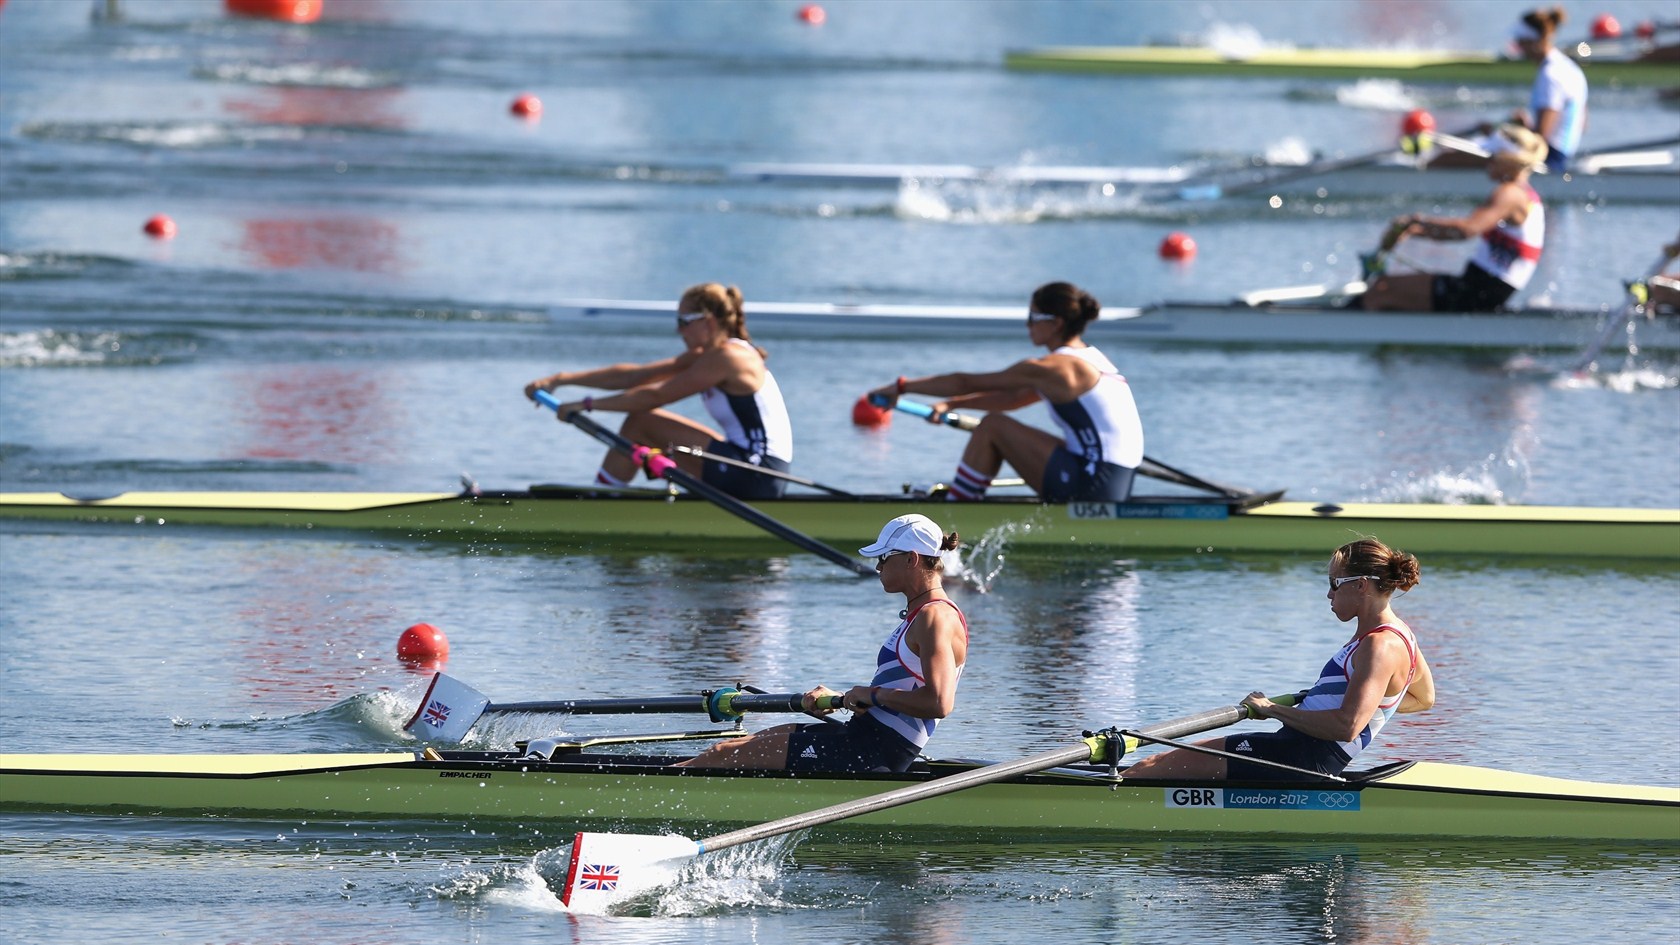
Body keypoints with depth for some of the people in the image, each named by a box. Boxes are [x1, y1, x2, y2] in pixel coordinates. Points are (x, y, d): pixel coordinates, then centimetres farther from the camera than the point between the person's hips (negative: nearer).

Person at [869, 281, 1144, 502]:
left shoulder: (1050, 368, -11)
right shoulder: (1089, 359, 17)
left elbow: (967, 383, -4)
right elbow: (1013, 399, 25)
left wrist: (902, 387, 6)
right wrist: (952, 404, 20)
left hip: (1091, 486, -9)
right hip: (1117, 485, 9)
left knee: (991, 426, -2)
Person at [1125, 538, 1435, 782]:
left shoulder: (1380, 646, -17)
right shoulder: (1398, 632, 13)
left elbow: (1346, 726, -29)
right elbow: (1424, 698, 31)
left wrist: (1274, 710, -19)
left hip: (1301, 759, -11)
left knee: (1154, 767, -13)